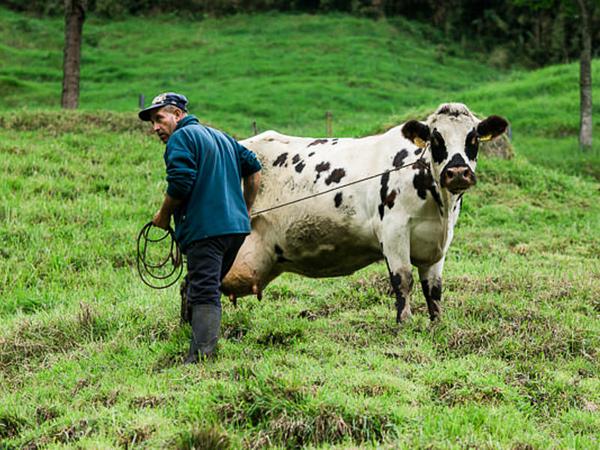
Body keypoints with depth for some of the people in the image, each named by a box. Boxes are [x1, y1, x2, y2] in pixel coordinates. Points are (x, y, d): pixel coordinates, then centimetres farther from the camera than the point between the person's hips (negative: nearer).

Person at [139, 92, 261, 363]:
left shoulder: (181, 138, -4)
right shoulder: (221, 137, 24)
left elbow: (180, 183, -16)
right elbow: (253, 167, 25)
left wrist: (163, 216, -2)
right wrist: (246, 209, 27)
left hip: (205, 229, -9)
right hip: (236, 227, 9)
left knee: (203, 294, -15)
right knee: (210, 289, 19)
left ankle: (200, 358, -26)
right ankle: (206, 348, 20)